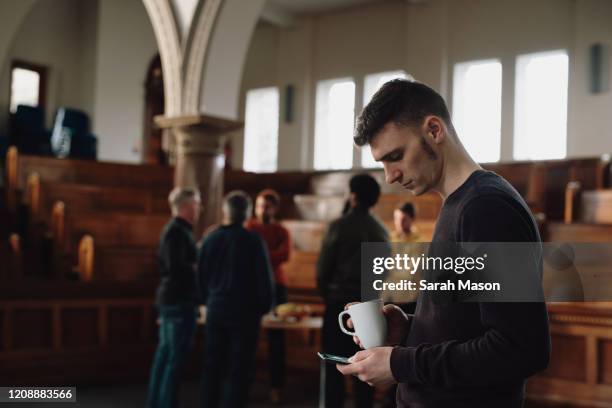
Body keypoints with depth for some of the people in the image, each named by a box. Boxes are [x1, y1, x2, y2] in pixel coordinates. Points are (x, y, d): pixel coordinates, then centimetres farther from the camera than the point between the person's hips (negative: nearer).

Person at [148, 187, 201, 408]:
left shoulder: (173, 229, 15)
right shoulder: (178, 231, -15)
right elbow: (176, 266, -24)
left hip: (169, 297, 10)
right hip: (179, 299, -10)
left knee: (165, 353, 13)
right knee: (176, 358, -6)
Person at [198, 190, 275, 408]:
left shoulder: (210, 239, 1)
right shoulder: (253, 241, -12)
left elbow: (201, 276, 7)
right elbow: (264, 278, -10)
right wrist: (264, 307, 4)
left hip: (216, 311, 4)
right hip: (244, 312, -4)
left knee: (212, 366, 13)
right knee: (239, 370, 1)